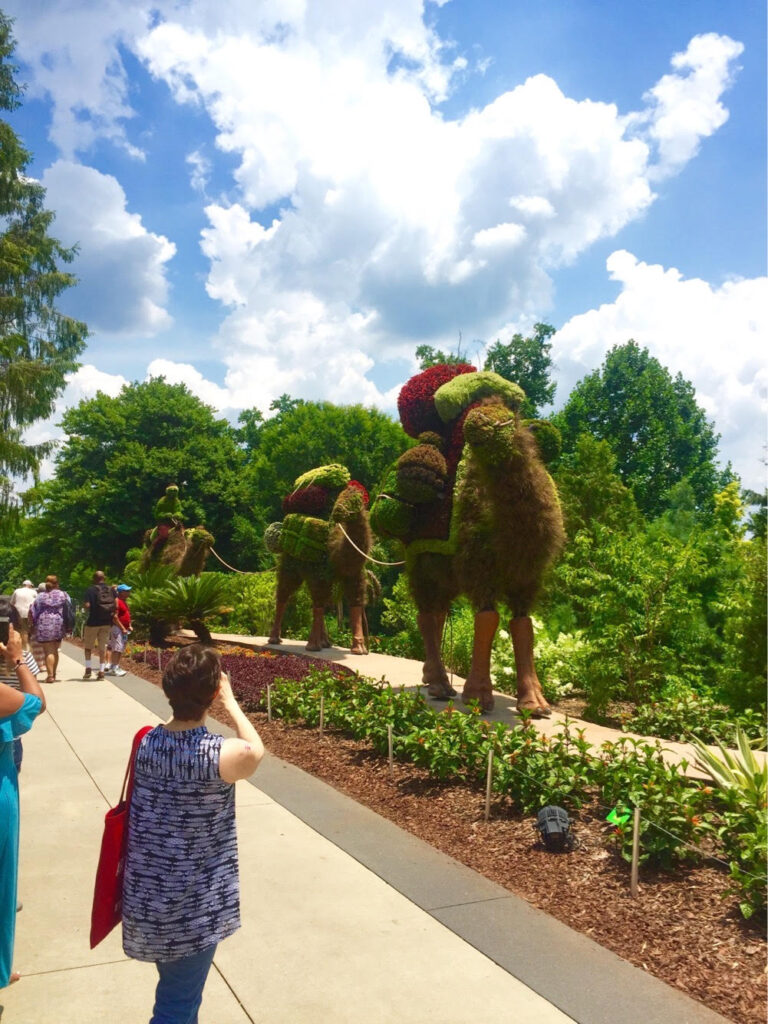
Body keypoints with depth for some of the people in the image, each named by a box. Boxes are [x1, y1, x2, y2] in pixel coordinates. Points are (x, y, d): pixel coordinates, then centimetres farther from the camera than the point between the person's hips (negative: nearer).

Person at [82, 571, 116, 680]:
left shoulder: (91, 590, -10)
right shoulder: (111, 589, 2)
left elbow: (86, 606, -17)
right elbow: (116, 604, -3)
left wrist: (88, 610, 5)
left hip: (93, 621, -3)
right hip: (107, 622, 3)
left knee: (88, 646, 13)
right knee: (103, 647, 8)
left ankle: (88, 668, 6)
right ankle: (101, 670, 4)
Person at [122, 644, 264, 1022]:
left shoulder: (147, 742, -6)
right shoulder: (214, 754, -28)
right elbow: (255, 751, -13)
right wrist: (230, 701, -8)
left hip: (146, 894, 7)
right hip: (189, 904, -7)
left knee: (177, 990, 28)